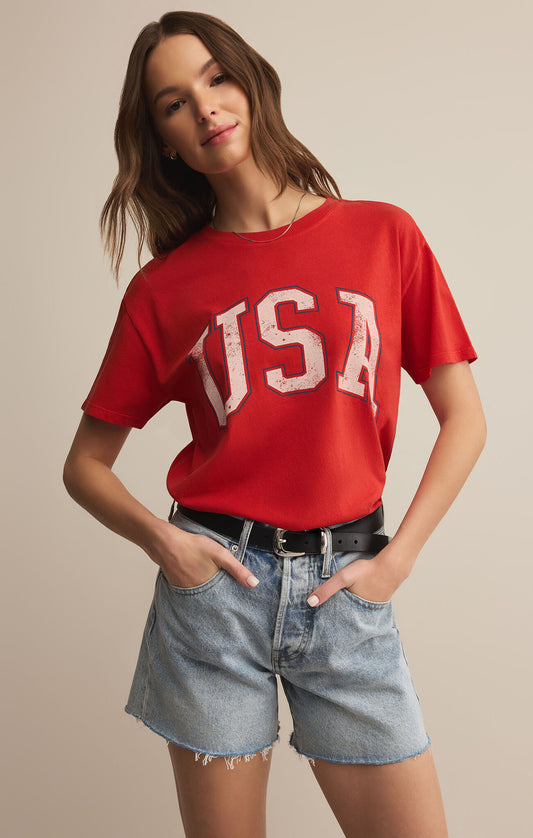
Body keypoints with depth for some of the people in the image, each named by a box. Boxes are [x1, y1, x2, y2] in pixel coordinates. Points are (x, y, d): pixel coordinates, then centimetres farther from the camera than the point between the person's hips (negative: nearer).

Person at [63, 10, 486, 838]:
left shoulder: (385, 235, 2)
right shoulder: (163, 289, 2)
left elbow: (464, 419, 3)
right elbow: (85, 465, 7)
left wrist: (396, 559, -5)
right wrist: (160, 538, -10)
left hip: (345, 589, 1)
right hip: (216, 585, 0)